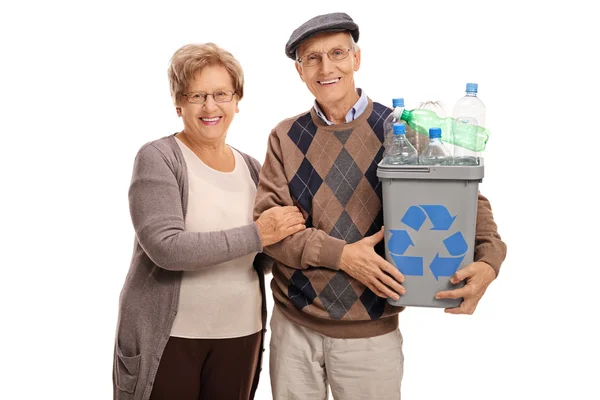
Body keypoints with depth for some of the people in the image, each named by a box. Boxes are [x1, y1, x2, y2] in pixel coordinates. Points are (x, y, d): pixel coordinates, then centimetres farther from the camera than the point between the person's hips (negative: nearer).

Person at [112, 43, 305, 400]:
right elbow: (166, 247, -22)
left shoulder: (252, 169, 6)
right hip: (166, 336, -4)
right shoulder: (158, 158, -9)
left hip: (240, 334, 5)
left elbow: (263, 261, 10)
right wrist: (255, 235, -23)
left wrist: (284, 238, -12)